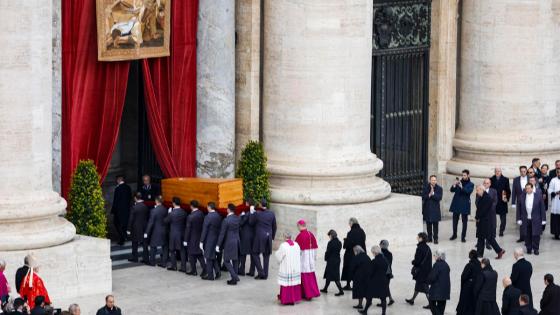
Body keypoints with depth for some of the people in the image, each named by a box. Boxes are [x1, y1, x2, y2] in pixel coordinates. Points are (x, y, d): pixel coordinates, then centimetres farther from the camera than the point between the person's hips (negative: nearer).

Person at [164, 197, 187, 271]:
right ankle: (183, 267, 9)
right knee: (182, 250, 9)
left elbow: (166, 221, -6)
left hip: (174, 234, -4)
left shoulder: (172, 213, -19)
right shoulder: (184, 212, -5)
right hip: (182, 233, 4)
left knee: (172, 250, 12)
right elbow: (185, 221, 6)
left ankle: (174, 266, 18)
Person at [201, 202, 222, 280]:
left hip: (209, 240, -7)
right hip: (216, 239, 7)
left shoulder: (208, 217, -18)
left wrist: (201, 241, -11)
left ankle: (210, 275, 8)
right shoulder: (218, 216, 2)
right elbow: (220, 229, 6)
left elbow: (204, 230, -16)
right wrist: (219, 240, 12)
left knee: (209, 257, 3)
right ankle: (217, 271, 12)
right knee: (213, 257, 20)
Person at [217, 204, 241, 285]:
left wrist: (218, 245, -8)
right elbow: (239, 230, 5)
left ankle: (234, 277, -10)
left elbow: (222, 233, -13)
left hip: (229, 242, -6)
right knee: (235, 260, 14)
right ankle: (235, 278, 19)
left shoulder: (226, 220, -16)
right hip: (237, 241, 6)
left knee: (226, 261, 2)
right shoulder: (238, 219, 2)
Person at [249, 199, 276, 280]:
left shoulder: (257, 214, -13)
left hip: (259, 237, -5)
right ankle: (265, 275, 13)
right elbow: (274, 226, 9)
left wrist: (252, 213, 6)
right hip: (268, 236, 5)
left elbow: (251, 223, 1)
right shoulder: (271, 214, 1)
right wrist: (272, 236, 20)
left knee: (255, 254, 7)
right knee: (266, 255, 11)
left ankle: (261, 272, -3)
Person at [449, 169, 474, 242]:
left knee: (464, 221, -1)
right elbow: (452, 190, 3)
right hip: (456, 203, 3)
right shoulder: (459, 182, 9)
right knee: (455, 220, 9)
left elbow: (468, 191, -17)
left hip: (464, 205, -3)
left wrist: (461, 187, -28)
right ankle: (454, 235, 22)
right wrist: (454, 185, -16)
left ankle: (463, 236, 3)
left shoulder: (471, 184, 1)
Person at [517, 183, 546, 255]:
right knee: (527, 235, 3)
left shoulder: (538, 196, -2)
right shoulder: (522, 197, 2)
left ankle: (536, 249, 11)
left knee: (536, 235, -2)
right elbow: (519, 209, 7)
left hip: (536, 220, -1)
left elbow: (542, 208, 1)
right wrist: (519, 219, 2)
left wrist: (543, 220, -1)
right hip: (525, 220, 1)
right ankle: (529, 248, 17)